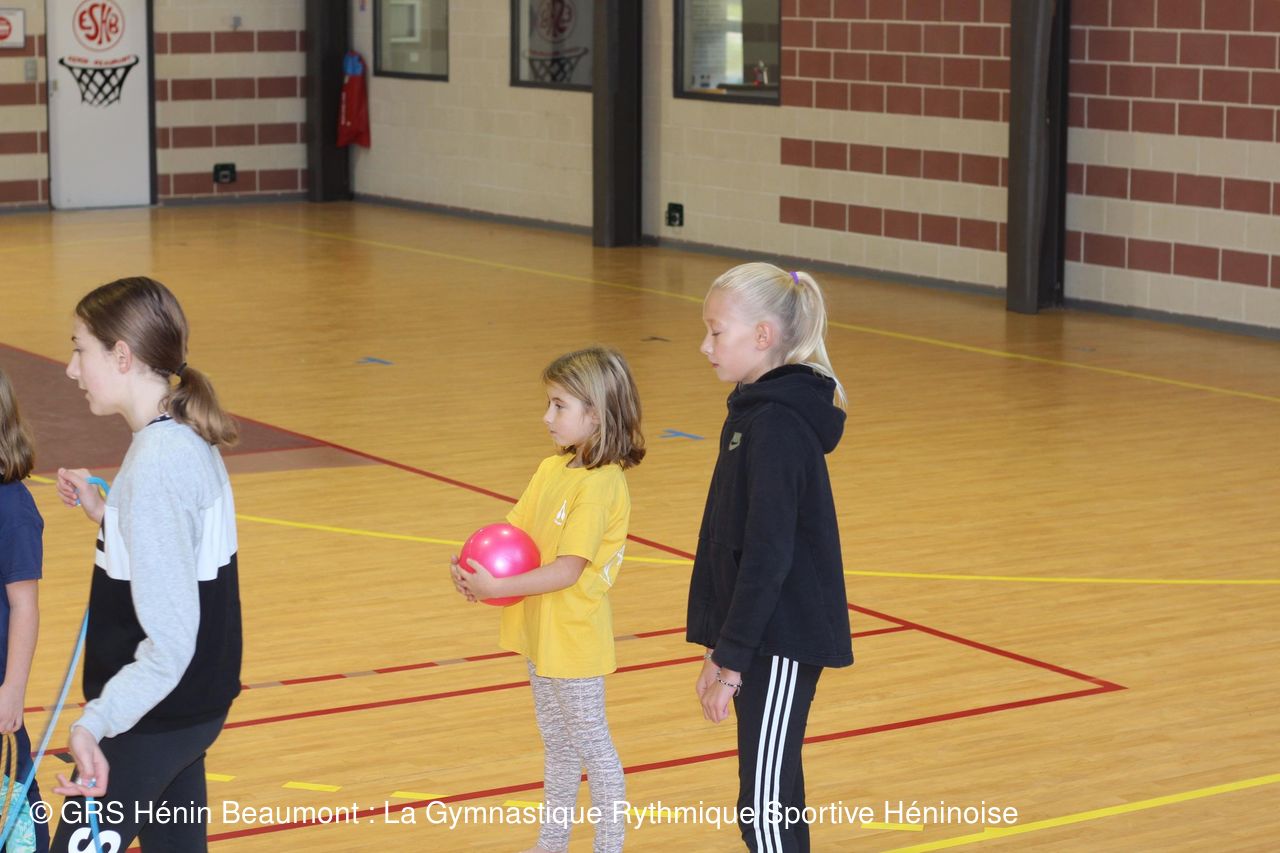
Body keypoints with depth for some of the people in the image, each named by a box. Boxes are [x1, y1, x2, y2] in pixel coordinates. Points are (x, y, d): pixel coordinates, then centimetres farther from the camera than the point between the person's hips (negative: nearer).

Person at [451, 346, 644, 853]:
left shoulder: (601, 485, -22)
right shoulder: (552, 470, 5)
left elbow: (568, 570, -25)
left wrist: (497, 588, -27)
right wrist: (474, 568, -13)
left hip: (575, 637, -9)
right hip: (541, 631, 9)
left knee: (592, 746, 5)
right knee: (557, 745, 21)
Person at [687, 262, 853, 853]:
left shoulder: (778, 424, -18)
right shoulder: (754, 412, 12)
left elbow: (768, 554, -21)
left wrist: (731, 661, -19)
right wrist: (719, 649, 17)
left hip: (783, 640, -10)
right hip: (766, 636, 10)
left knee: (765, 805, -6)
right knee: (772, 802, 15)